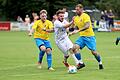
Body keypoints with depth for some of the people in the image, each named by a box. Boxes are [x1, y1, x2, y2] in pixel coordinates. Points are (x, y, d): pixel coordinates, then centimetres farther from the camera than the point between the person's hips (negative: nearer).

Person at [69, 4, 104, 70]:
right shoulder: (76, 18, 10)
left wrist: (78, 31, -34)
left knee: (93, 52, -6)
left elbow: (87, 26, -27)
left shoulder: (85, 16, -13)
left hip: (89, 36, -6)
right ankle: (81, 63, -10)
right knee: (75, 47, -16)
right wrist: (72, 32, 3)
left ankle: (100, 63, 18)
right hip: (82, 37, 6)